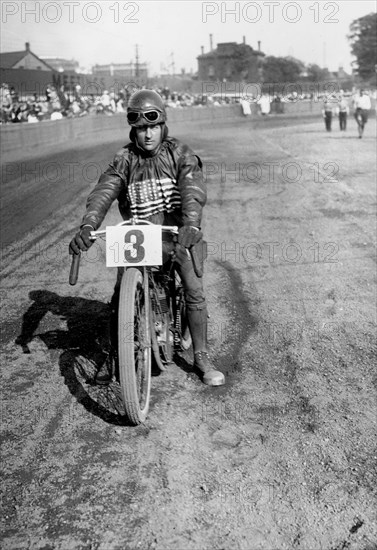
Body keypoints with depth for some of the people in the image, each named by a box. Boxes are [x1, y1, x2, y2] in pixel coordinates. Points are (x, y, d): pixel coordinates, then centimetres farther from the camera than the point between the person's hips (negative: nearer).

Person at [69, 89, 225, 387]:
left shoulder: (180, 154, -4)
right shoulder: (125, 159, 0)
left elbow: (193, 189, -21)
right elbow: (104, 191, -14)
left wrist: (191, 225, -42)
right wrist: (88, 226, -33)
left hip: (177, 233, -1)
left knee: (195, 291, -12)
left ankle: (202, 357, 5)